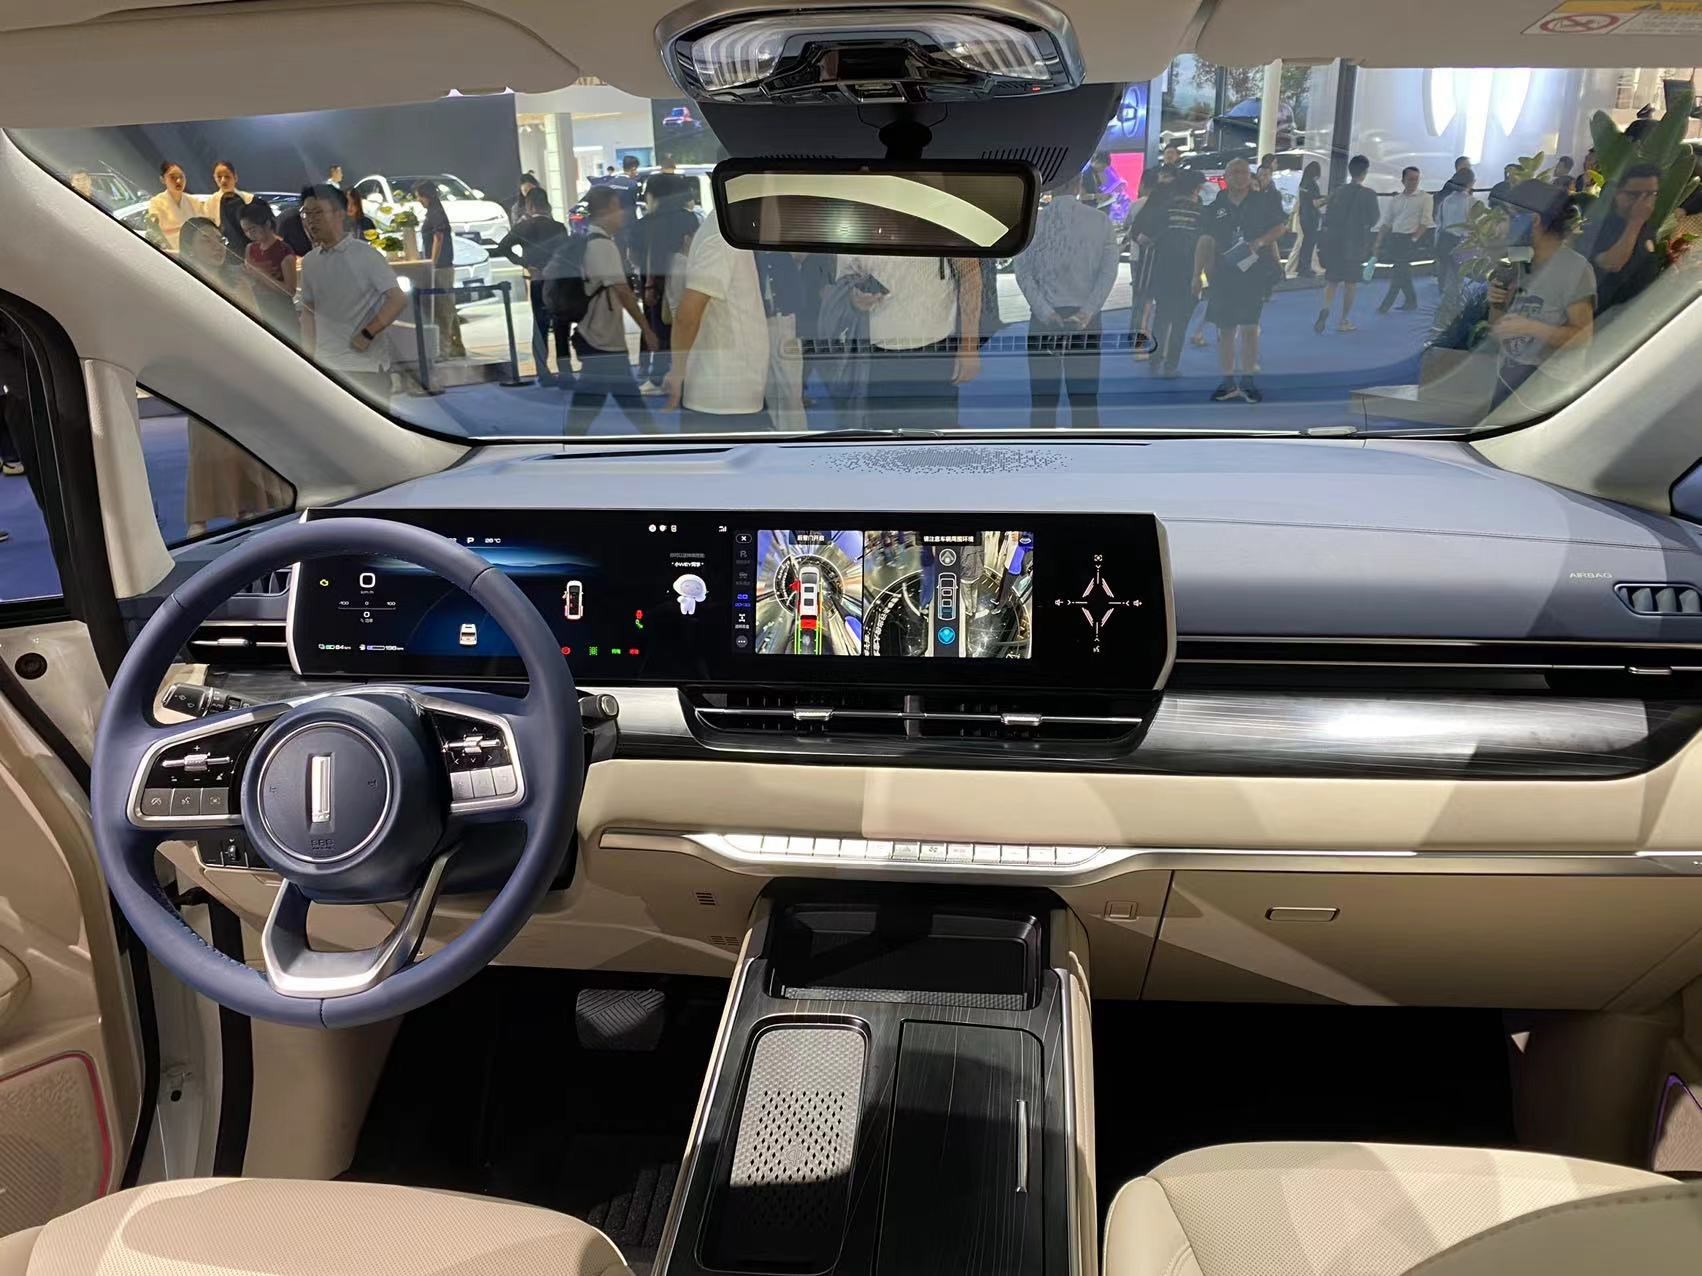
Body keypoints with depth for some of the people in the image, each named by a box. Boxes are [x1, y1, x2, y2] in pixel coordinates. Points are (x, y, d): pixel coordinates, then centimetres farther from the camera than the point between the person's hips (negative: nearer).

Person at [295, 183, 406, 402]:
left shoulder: (365, 254, -5)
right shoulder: (309, 262, 10)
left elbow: (398, 300, -9)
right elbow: (309, 311, 17)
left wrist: (367, 335, -13)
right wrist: (308, 358, 10)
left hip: (366, 367, -5)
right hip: (325, 366, 5)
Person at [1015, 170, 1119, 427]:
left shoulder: (1032, 222, 1)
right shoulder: (1101, 222, 2)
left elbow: (1023, 273, -7)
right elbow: (1108, 272, -7)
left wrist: (1045, 312, -11)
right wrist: (1087, 311, -11)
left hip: (1043, 319, 0)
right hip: (1086, 320, 0)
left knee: (1043, 401, 4)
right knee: (1085, 400, 6)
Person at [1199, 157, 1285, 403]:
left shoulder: (1263, 201, 4)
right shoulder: (1216, 207, 8)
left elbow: (1279, 228, 5)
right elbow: (1208, 241, 10)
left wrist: (1260, 241, -12)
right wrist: (1208, 270, 4)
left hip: (1254, 272, -2)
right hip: (1224, 274, 2)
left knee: (1249, 327, -3)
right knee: (1225, 329, 4)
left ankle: (1247, 381, 5)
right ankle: (1228, 382, 11)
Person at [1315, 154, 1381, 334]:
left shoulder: (1338, 191, 1)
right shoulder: (1368, 194, -9)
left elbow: (1327, 216, 3)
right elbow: (1373, 220, -5)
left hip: (1334, 242, 3)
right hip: (1356, 243, -3)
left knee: (1332, 280, 8)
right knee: (1351, 282, 8)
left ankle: (1326, 308, -19)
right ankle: (1343, 321, 10)